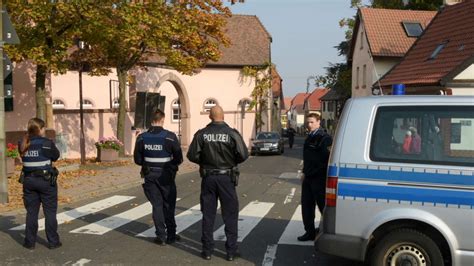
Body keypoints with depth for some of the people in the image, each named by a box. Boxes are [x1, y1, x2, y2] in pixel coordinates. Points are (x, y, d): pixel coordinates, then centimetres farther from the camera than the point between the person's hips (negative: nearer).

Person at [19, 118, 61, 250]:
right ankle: (53, 241, 12)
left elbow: (23, 158, 9)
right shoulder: (47, 143, -14)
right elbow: (56, 156, -2)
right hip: (46, 180, -4)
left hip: (28, 180, 4)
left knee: (31, 212, 13)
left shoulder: (23, 144, -1)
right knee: (50, 212, 7)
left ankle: (30, 242, 19)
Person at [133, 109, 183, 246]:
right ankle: (171, 235, 19)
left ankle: (161, 236, 11)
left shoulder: (142, 137, -5)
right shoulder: (170, 137, -14)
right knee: (169, 205, 13)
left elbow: (137, 159, 0)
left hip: (150, 175, 2)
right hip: (166, 175, -2)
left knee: (157, 205, 11)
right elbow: (179, 158, -10)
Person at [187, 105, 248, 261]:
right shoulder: (232, 133, -9)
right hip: (227, 177, -1)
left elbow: (192, 155, -6)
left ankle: (207, 250, 17)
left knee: (208, 215, 11)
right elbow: (243, 155, -13)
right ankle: (231, 251, 11)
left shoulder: (201, 134, -5)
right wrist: (231, 161, 6)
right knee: (230, 215, 9)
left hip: (208, 177, 2)